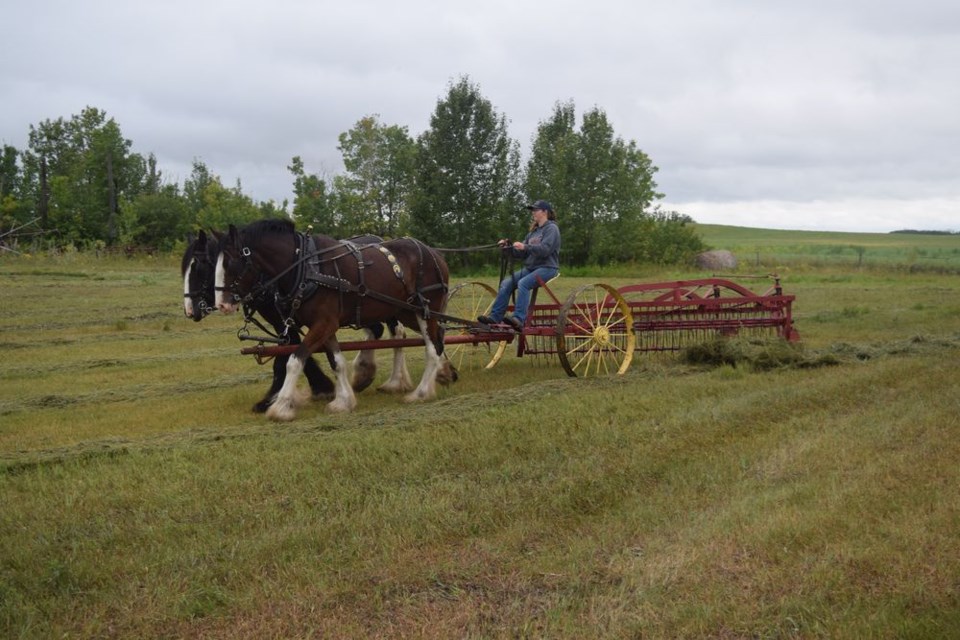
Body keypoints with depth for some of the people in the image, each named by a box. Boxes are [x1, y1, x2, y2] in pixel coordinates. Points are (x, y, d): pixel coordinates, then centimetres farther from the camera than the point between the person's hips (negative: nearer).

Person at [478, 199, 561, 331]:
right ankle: (495, 317, -14)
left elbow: (545, 249, -18)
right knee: (506, 283, -11)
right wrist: (509, 247, -1)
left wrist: (525, 247, -29)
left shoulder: (551, 228, -3)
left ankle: (519, 319, -40)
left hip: (547, 268, -8)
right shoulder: (534, 231, 21)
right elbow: (522, 252, 16)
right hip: (531, 268, 8)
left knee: (523, 283, -33)